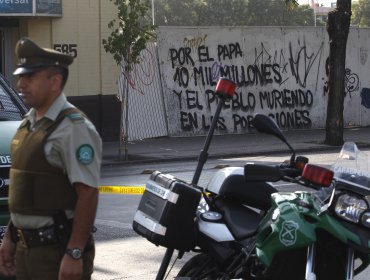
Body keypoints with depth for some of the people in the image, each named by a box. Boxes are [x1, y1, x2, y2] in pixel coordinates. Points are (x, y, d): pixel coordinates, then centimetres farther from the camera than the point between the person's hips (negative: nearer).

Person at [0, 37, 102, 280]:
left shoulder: (73, 128, -15)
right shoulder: (28, 125, 12)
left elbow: (88, 194, -20)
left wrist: (74, 254, -23)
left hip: (58, 250, -8)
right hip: (25, 248, 8)